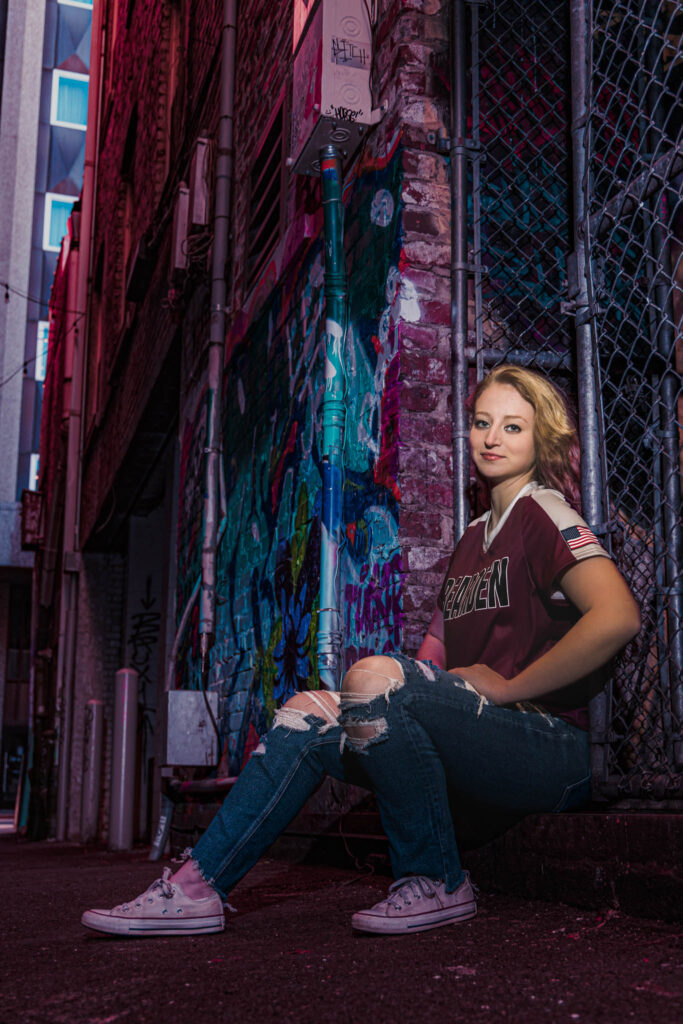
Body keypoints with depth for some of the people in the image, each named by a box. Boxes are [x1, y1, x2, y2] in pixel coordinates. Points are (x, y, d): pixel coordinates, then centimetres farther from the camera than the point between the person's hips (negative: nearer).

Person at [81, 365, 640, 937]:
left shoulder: (544, 513, -4)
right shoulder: (473, 538, 21)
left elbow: (618, 618, -22)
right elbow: (439, 658, 20)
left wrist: (509, 687, -15)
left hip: (553, 752, -7)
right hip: (482, 750, 8)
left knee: (373, 677, -28)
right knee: (309, 716, -7)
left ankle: (438, 884, -15)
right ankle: (196, 888, -8)